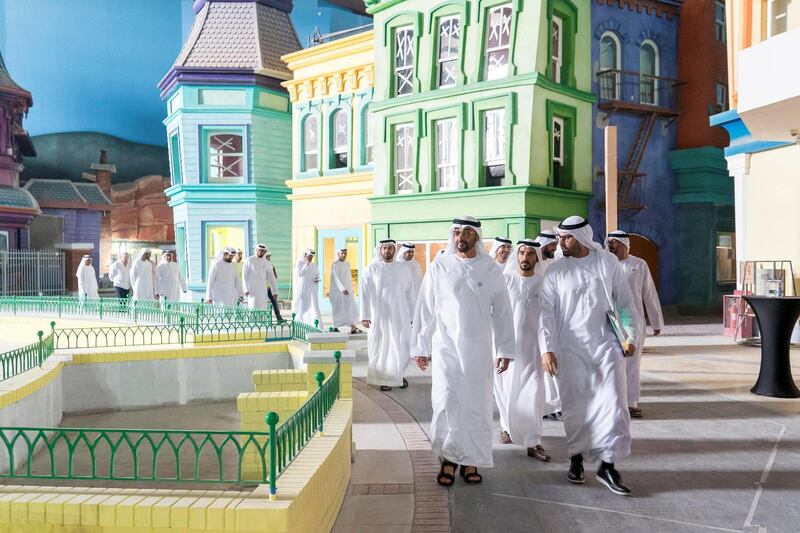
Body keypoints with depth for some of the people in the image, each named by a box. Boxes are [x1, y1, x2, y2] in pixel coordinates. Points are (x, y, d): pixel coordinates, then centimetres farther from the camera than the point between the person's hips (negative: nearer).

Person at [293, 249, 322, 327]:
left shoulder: (314, 264, 9)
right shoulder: (299, 263, -4)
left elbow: (317, 275, 18)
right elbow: (300, 274, -17)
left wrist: (317, 279, -4)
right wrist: (306, 264, -19)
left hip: (312, 289, 3)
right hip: (302, 289, -3)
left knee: (314, 307, -5)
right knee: (302, 308, 3)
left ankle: (318, 327, -9)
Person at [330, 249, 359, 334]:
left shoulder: (347, 264, 12)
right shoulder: (335, 264, -9)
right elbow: (336, 278, -18)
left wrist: (352, 289, 12)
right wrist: (342, 289, -27)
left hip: (348, 289, 6)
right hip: (338, 290, -6)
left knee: (351, 307, -5)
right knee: (338, 309, 0)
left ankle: (353, 328, -8)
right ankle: (335, 327, 10)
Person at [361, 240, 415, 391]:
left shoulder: (404, 270, 4)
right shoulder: (372, 269, -1)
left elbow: (409, 294, 6)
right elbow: (365, 293, -3)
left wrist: (411, 316, 4)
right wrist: (365, 316, -9)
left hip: (400, 315, 2)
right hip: (379, 315, -1)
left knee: (401, 348, 6)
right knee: (381, 348, 5)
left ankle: (399, 375, 26)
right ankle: (384, 378, 19)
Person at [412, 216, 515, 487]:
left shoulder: (491, 269, 2)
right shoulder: (439, 267, 1)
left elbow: (502, 312, 6)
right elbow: (425, 309, 4)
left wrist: (504, 350, 4)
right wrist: (421, 347, 4)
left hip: (478, 349, 1)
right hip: (445, 346, -1)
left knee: (476, 405, 5)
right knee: (446, 403, -4)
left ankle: (470, 460, 20)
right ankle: (448, 459, 12)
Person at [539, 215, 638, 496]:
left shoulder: (608, 262, 3)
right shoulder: (555, 271, 2)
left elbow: (624, 301, 8)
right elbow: (547, 312, -1)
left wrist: (630, 336, 1)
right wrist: (547, 349, -8)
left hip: (606, 344, 0)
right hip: (570, 348, 0)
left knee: (613, 403, -4)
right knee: (575, 407, 6)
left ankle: (608, 464, 6)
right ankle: (576, 457, 25)